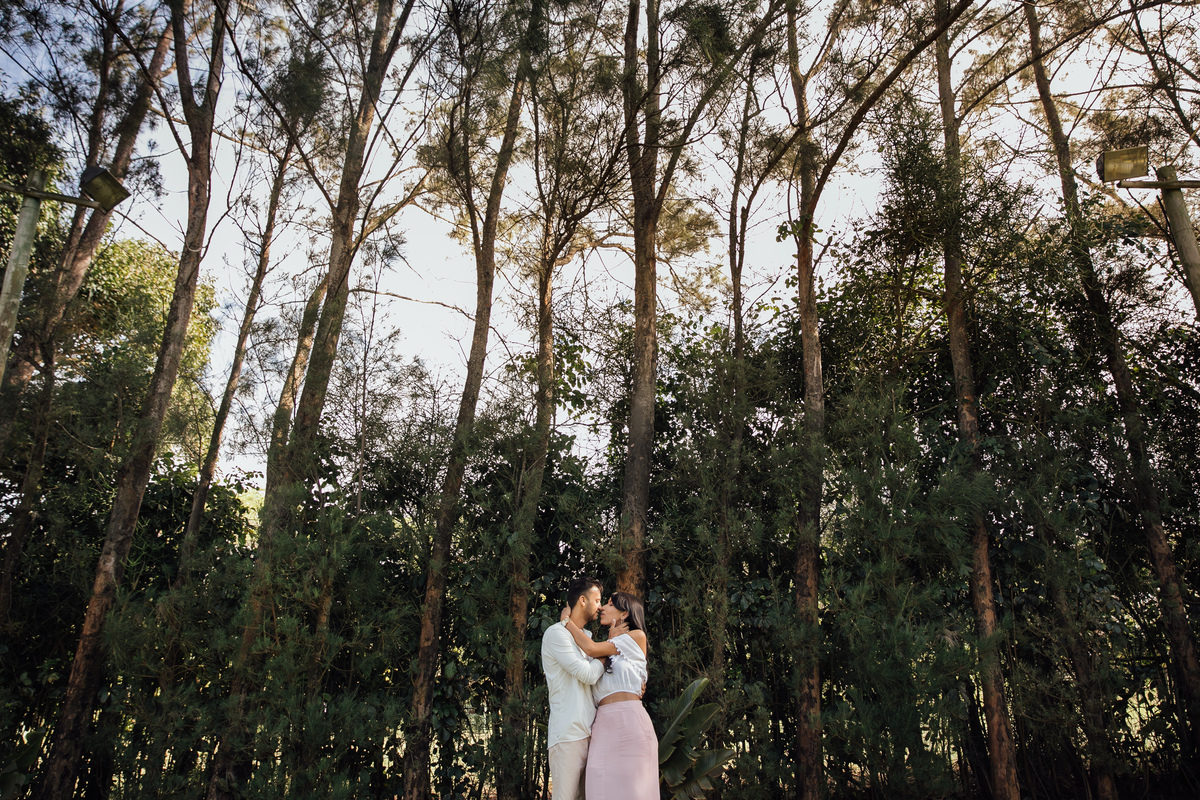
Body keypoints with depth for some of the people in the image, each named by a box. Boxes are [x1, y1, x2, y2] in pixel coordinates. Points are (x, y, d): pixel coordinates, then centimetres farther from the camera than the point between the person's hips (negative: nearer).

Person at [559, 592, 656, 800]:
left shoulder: (637, 637, 5)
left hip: (628, 721, -6)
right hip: (603, 723, 6)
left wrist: (567, 620, 6)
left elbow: (591, 649, -3)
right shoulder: (609, 647, 24)